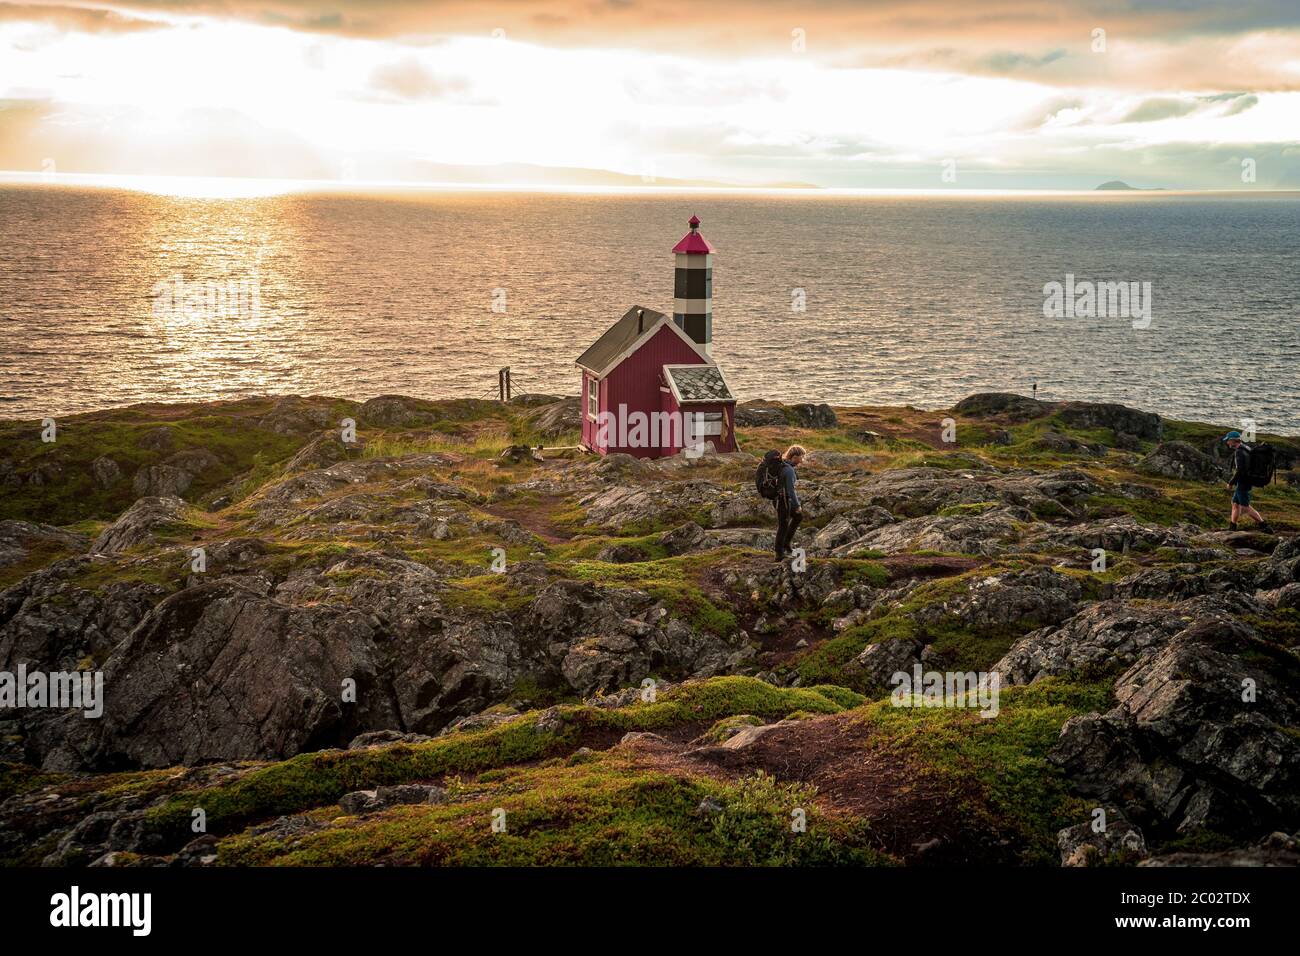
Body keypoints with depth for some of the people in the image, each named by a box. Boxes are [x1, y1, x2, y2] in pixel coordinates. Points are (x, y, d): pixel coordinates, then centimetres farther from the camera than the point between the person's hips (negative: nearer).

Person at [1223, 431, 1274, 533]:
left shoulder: (1239, 452, -20)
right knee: (1235, 503, 16)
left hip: (1242, 484, -10)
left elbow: (1239, 471, -26)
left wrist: (1231, 482, -15)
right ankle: (1232, 527, 20)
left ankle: (1264, 525, -6)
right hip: (1247, 481, 10)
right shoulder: (1246, 449, 12)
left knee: (1245, 507, -4)